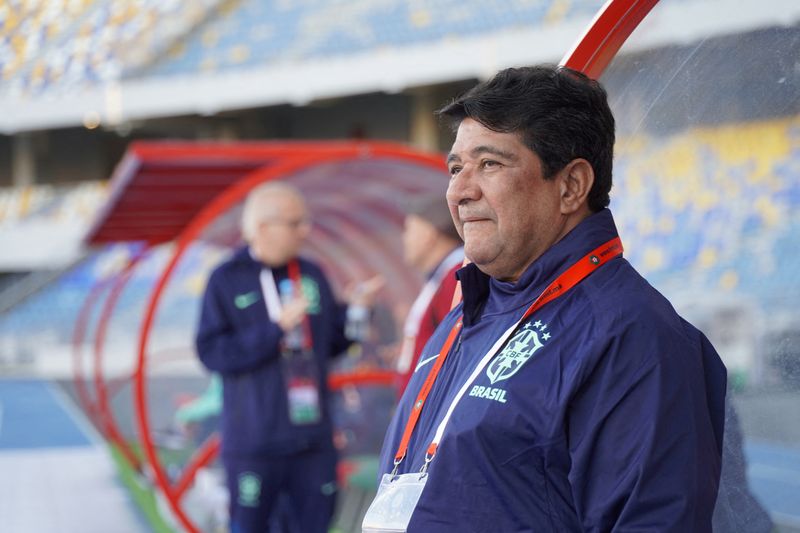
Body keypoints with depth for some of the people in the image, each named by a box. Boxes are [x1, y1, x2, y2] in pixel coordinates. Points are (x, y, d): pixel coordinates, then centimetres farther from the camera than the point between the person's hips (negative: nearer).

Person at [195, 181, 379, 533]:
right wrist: (276, 328, -17)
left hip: (313, 438, 4)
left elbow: (331, 343, 15)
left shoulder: (312, 276, 10)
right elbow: (211, 352, -12)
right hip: (253, 443, -4)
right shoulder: (226, 280, -4)